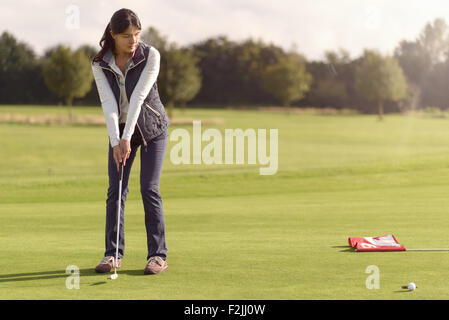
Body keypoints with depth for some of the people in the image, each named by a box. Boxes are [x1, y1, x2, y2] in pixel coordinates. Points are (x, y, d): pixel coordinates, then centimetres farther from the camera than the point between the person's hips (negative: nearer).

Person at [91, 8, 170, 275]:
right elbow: (108, 103, -17)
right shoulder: (100, 64, -10)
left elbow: (139, 97, -24)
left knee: (150, 189, -9)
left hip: (151, 127, -3)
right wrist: (116, 142, -26)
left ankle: (158, 255, -2)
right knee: (116, 190, -2)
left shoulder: (150, 55, -19)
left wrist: (127, 138, -29)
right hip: (119, 130, 3)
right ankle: (113, 254, 7)